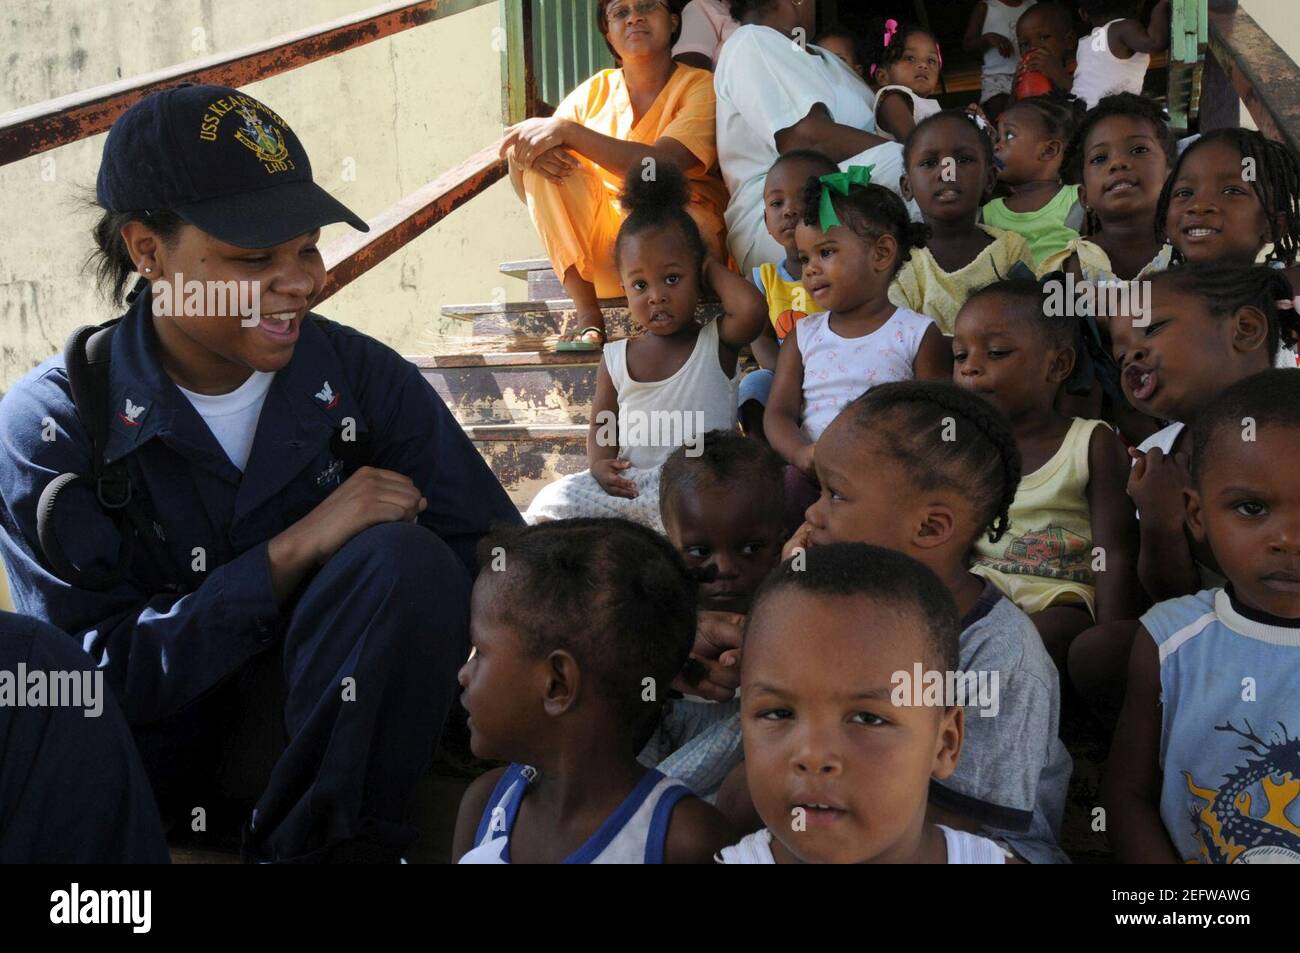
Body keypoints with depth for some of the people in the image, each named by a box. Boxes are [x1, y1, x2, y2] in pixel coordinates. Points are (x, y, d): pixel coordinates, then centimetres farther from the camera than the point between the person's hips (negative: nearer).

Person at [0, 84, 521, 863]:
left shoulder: (359, 377, -7)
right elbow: (95, 676, -16)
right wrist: (293, 551, -24)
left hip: (335, 735, 2)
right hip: (149, 756, -1)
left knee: (407, 558, -26)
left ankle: (328, 847, -13)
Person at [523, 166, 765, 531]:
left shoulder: (718, 341, 1)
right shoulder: (616, 357, 12)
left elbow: (752, 309, -20)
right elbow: (602, 422, 18)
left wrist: (713, 268, -1)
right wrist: (600, 463, -5)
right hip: (629, 483, 4)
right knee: (551, 503, -13)